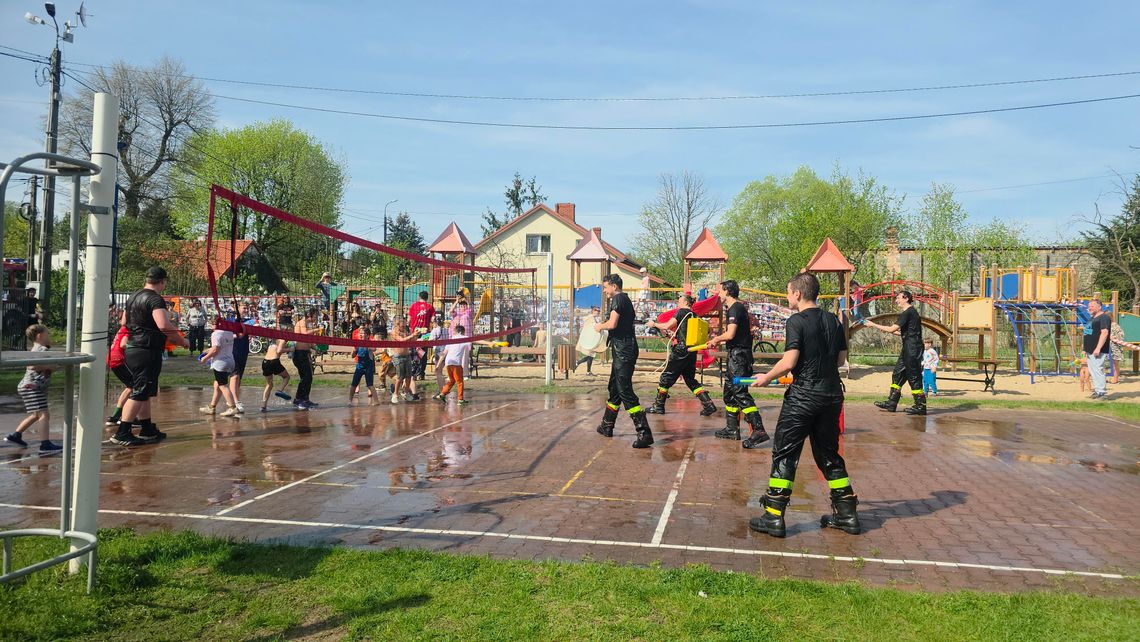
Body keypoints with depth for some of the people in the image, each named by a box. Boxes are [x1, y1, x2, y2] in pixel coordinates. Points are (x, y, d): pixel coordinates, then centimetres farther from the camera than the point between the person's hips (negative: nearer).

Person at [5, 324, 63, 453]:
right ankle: (45, 445, -24)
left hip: (33, 388, 11)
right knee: (44, 414, -17)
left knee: (36, 415, 24)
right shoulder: (42, 349, -15)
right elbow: (32, 366, -29)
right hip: (32, 388, -11)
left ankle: (15, 436, 34)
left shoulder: (37, 349, 19)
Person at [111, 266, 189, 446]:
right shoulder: (155, 299, -15)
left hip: (132, 348, 10)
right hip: (147, 352, -10)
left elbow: (124, 322, 27)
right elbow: (163, 325, -29)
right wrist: (182, 341, -17)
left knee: (143, 391, 17)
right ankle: (122, 434, -7)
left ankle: (147, 429, 26)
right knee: (139, 393, -7)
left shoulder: (133, 297, 15)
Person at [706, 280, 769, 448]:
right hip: (737, 354, 11)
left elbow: (730, 334, -23)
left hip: (739, 355, -11)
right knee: (730, 392, 17)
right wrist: (717, 340, 21)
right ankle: (732, 429, 25)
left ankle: (759, 430, -20)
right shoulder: (740, 307, 18)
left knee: (740, 393, -15)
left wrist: (716, 339, -5)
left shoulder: (735, 309, -14)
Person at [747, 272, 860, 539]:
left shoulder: (797, 321, -11)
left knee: (784, 454, 2)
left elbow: (788, 362, -18)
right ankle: (847, 515, 21)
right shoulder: (833, 320, 8)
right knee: (829, 454, 18)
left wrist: (767, 378, -3)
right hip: (832, 393, 7)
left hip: (803, 396, -6)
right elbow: (841, 358, 14)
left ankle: (774, 517, 2)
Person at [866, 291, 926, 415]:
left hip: (912, 348, -10)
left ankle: (920, 406, 1)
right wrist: (888, 330, 15)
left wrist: (873, 325, -9)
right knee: (898, 374, 12)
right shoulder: (910, 312, 17)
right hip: (909, 348, 10)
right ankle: (891, 403, 15)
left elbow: (892, 329, -17)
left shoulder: (908, 313, -14)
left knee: (913, 376, -5)